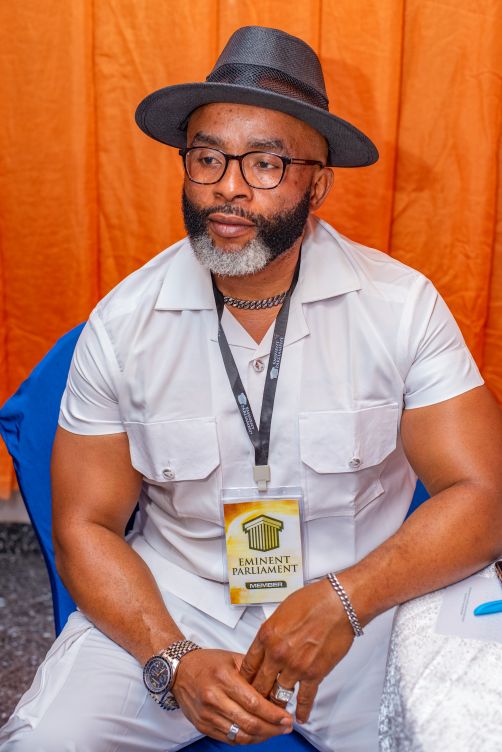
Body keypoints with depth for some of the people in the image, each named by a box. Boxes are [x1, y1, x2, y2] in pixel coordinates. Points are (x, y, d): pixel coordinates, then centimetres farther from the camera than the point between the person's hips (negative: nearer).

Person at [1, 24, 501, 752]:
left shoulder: (403, 304, -9)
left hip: (364, 601, 1)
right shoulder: (121, 323, -6)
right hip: (169, 604, 0)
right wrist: (173, 660, -18)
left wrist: (342, 600, -24)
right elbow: (86, 527, -2)